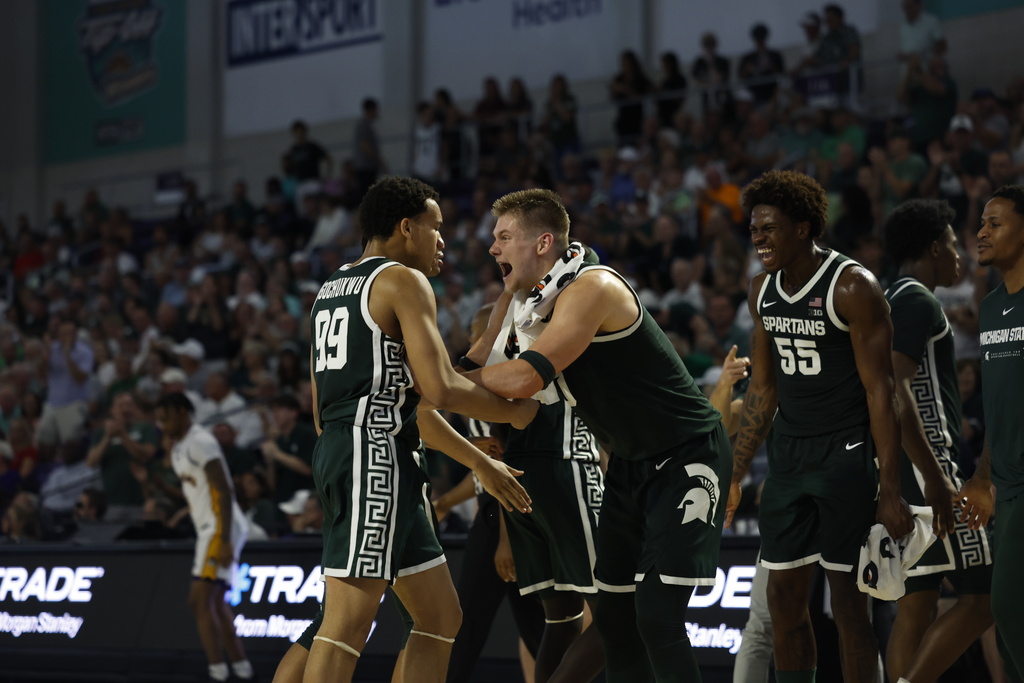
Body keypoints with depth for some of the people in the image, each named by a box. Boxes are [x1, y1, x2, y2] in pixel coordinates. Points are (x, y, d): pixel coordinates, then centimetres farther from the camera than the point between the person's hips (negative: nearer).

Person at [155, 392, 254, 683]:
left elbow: (224, 492, -20)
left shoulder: (200, 442, -14)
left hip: (222, 527, -11)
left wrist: (224, 541, -25)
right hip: (208, 528, 11)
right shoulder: (179, 447, 17)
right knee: (215, 604, 15)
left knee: (200, 600, -17)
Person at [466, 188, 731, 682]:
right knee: (613, 613, 10)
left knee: (656, 615, -17)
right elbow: (519, 404, 18)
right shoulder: (538, 303, 7)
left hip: (687, 460, -10)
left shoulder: (592, 288, -23)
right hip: (630, 465, 10)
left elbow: (522, 381, -29)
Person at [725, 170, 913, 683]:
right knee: (784, 602, 8)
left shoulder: (853, 287, -14)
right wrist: (734, 475, 15)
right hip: (788, 454, 7)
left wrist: (889, 491, -18)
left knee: (848, 606, -4)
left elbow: (880, 393, -15)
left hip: (846, 454, -7)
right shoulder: (763, 290, 8)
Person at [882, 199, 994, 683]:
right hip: (926, 466, -10)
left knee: (915, 606, 7)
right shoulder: (918, 300, -11)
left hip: (901, 476, 10)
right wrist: (937, 479, -25)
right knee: (983, 597, -8)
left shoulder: (890, 300, 19)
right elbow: (896, 389, -23)